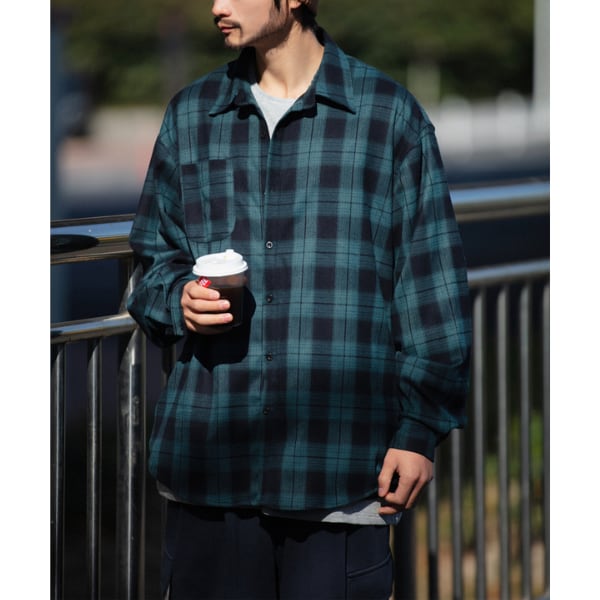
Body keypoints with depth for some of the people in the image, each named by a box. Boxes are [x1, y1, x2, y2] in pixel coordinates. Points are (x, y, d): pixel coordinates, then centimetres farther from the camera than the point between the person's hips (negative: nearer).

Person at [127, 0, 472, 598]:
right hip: (208, 453, 3)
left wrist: (421, 426, -1)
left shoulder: (389, 114, 3)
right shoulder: (191, 115, 14)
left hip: (341, 455, -3)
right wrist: (179, 299, -3)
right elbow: (155, 256, 20)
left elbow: (432, 282, 3)